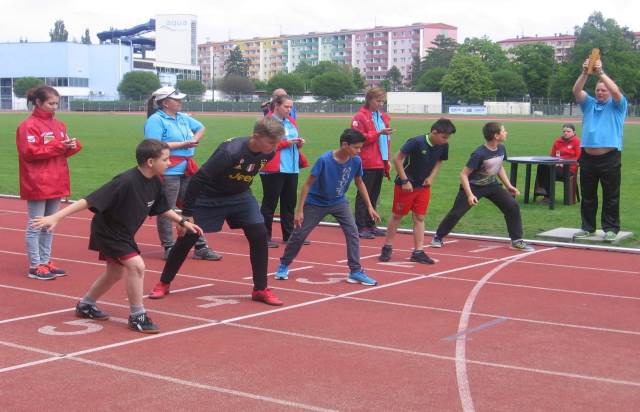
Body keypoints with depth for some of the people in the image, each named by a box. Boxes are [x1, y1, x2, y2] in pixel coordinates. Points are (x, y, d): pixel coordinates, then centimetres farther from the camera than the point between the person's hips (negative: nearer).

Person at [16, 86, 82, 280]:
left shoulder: (59, 125, 12)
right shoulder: (28, 126, -10)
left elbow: (63, 151, 17)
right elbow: (30, 152, -19)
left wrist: (73, 146, -6)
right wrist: (58, 146, -20)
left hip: (55, 184, 8)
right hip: (37, 185, -7)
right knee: (35, 226, 0)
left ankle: (46, 262, 22)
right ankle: (35, 266, 4)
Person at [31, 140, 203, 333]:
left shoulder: (155, 183, -9)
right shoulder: (126, 182, -33)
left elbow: (162, 209, 12)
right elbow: (90, 201, -35)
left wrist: (183, 221, 8)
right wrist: (57, 216, -39)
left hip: (124, 234, 9)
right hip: (107, 231, -9)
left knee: (116, 272, 21)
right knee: (136, 265, -19)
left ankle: (85, 306, 43)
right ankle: (137, 316, -4)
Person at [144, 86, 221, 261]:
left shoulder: (182, 117, 14)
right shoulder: (156, 120, -10)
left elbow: (200, 128, 29)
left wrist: (195, 139, 6)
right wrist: (183, 144, -18)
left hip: (187, 170, 9)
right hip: (168, 172, -9)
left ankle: (200, 247, 18)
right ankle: (169, 248, 9)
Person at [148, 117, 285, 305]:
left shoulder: (268, 154, -15)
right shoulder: (230, 152, -35)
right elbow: (199, 179, -30)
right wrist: (187, 213, -27)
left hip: (239, 196, 5)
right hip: (209, 197, -5)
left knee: (259, 235, -8)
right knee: (186, 239, 0)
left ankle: (260, 289, 4)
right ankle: (164, 283, 19)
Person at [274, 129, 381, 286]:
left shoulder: (356, 161, -15)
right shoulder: (324, 160, -29)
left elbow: (360, 183, 4)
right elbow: (308, 184, -20)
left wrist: (370, 207, 3)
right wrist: (299, 210, -20)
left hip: (339, 202, 3)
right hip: (316, 202, -3)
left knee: (352, 232, -10)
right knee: (299, 234, 3)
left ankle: (355, 271, -2)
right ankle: (284, 265, 22)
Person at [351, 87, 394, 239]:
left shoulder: (383, 117, 15)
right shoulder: (360, 117, -7)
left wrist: (387, 160, 15)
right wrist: (378, 133, -23)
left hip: (380, 164, 8)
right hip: (366, 164, -8)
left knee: (374, 196, 13)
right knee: (364, 195, -4)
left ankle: (370, 225, 21)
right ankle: (360, 228, -1)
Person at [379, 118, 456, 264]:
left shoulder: (443, 146, -8)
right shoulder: (416, 142, -25)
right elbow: (397, 159, -20)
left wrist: (431, 177, -5)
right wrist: (405, 181, -19)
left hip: (423, 186, 5)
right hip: (406, 185, -5)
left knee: (419, 218, 4)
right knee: (397, 215, 6)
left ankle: (418, 252, 7)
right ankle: (387, 247, 19)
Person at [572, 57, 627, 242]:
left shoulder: (617, 105, 6)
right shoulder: (589, 104, 16)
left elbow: (616, 91, -15)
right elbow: (576, 91, -1)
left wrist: (600, 73, -17)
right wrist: (585, 73, -15)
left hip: (610, 159, -4)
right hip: (587, 157, 4)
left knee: (611, 196, 0)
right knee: (587, 196, 9)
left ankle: (611, 229, 6)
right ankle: (588, 227, 18)